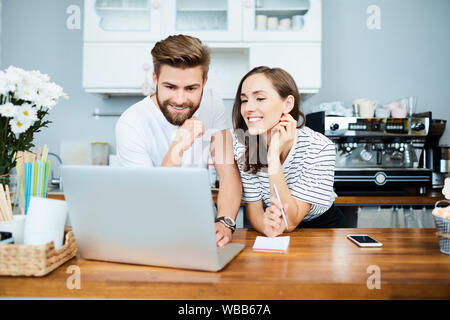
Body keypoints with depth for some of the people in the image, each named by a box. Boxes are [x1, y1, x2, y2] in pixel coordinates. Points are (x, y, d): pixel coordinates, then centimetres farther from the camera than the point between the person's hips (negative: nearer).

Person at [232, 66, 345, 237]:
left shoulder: (320, 148, -23)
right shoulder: (242, 144, -14)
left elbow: (290, 221, -25)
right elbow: (253, 208, -9)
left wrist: (274, 156, -33)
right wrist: (266, 224, -33)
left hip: (322, 227, -1)